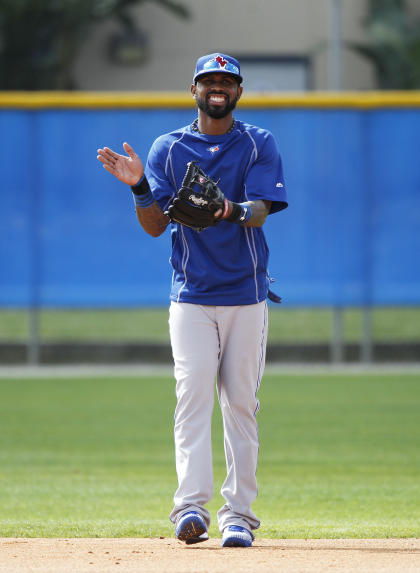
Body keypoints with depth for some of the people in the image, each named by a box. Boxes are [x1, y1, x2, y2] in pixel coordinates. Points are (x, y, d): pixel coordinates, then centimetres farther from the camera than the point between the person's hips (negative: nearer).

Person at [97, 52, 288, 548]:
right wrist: (139, 187, -17)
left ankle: (238, 514, 6)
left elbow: (261, 210, -11)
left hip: (247, 296, 0)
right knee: (193, 394, -13)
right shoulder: (167, 149, 8)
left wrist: (236, 211, -34)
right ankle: (191, 506, -22)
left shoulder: (259, 145, 4)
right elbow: (155, 225, 2)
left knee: (241, 402, 2)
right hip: (191, 296, 0)